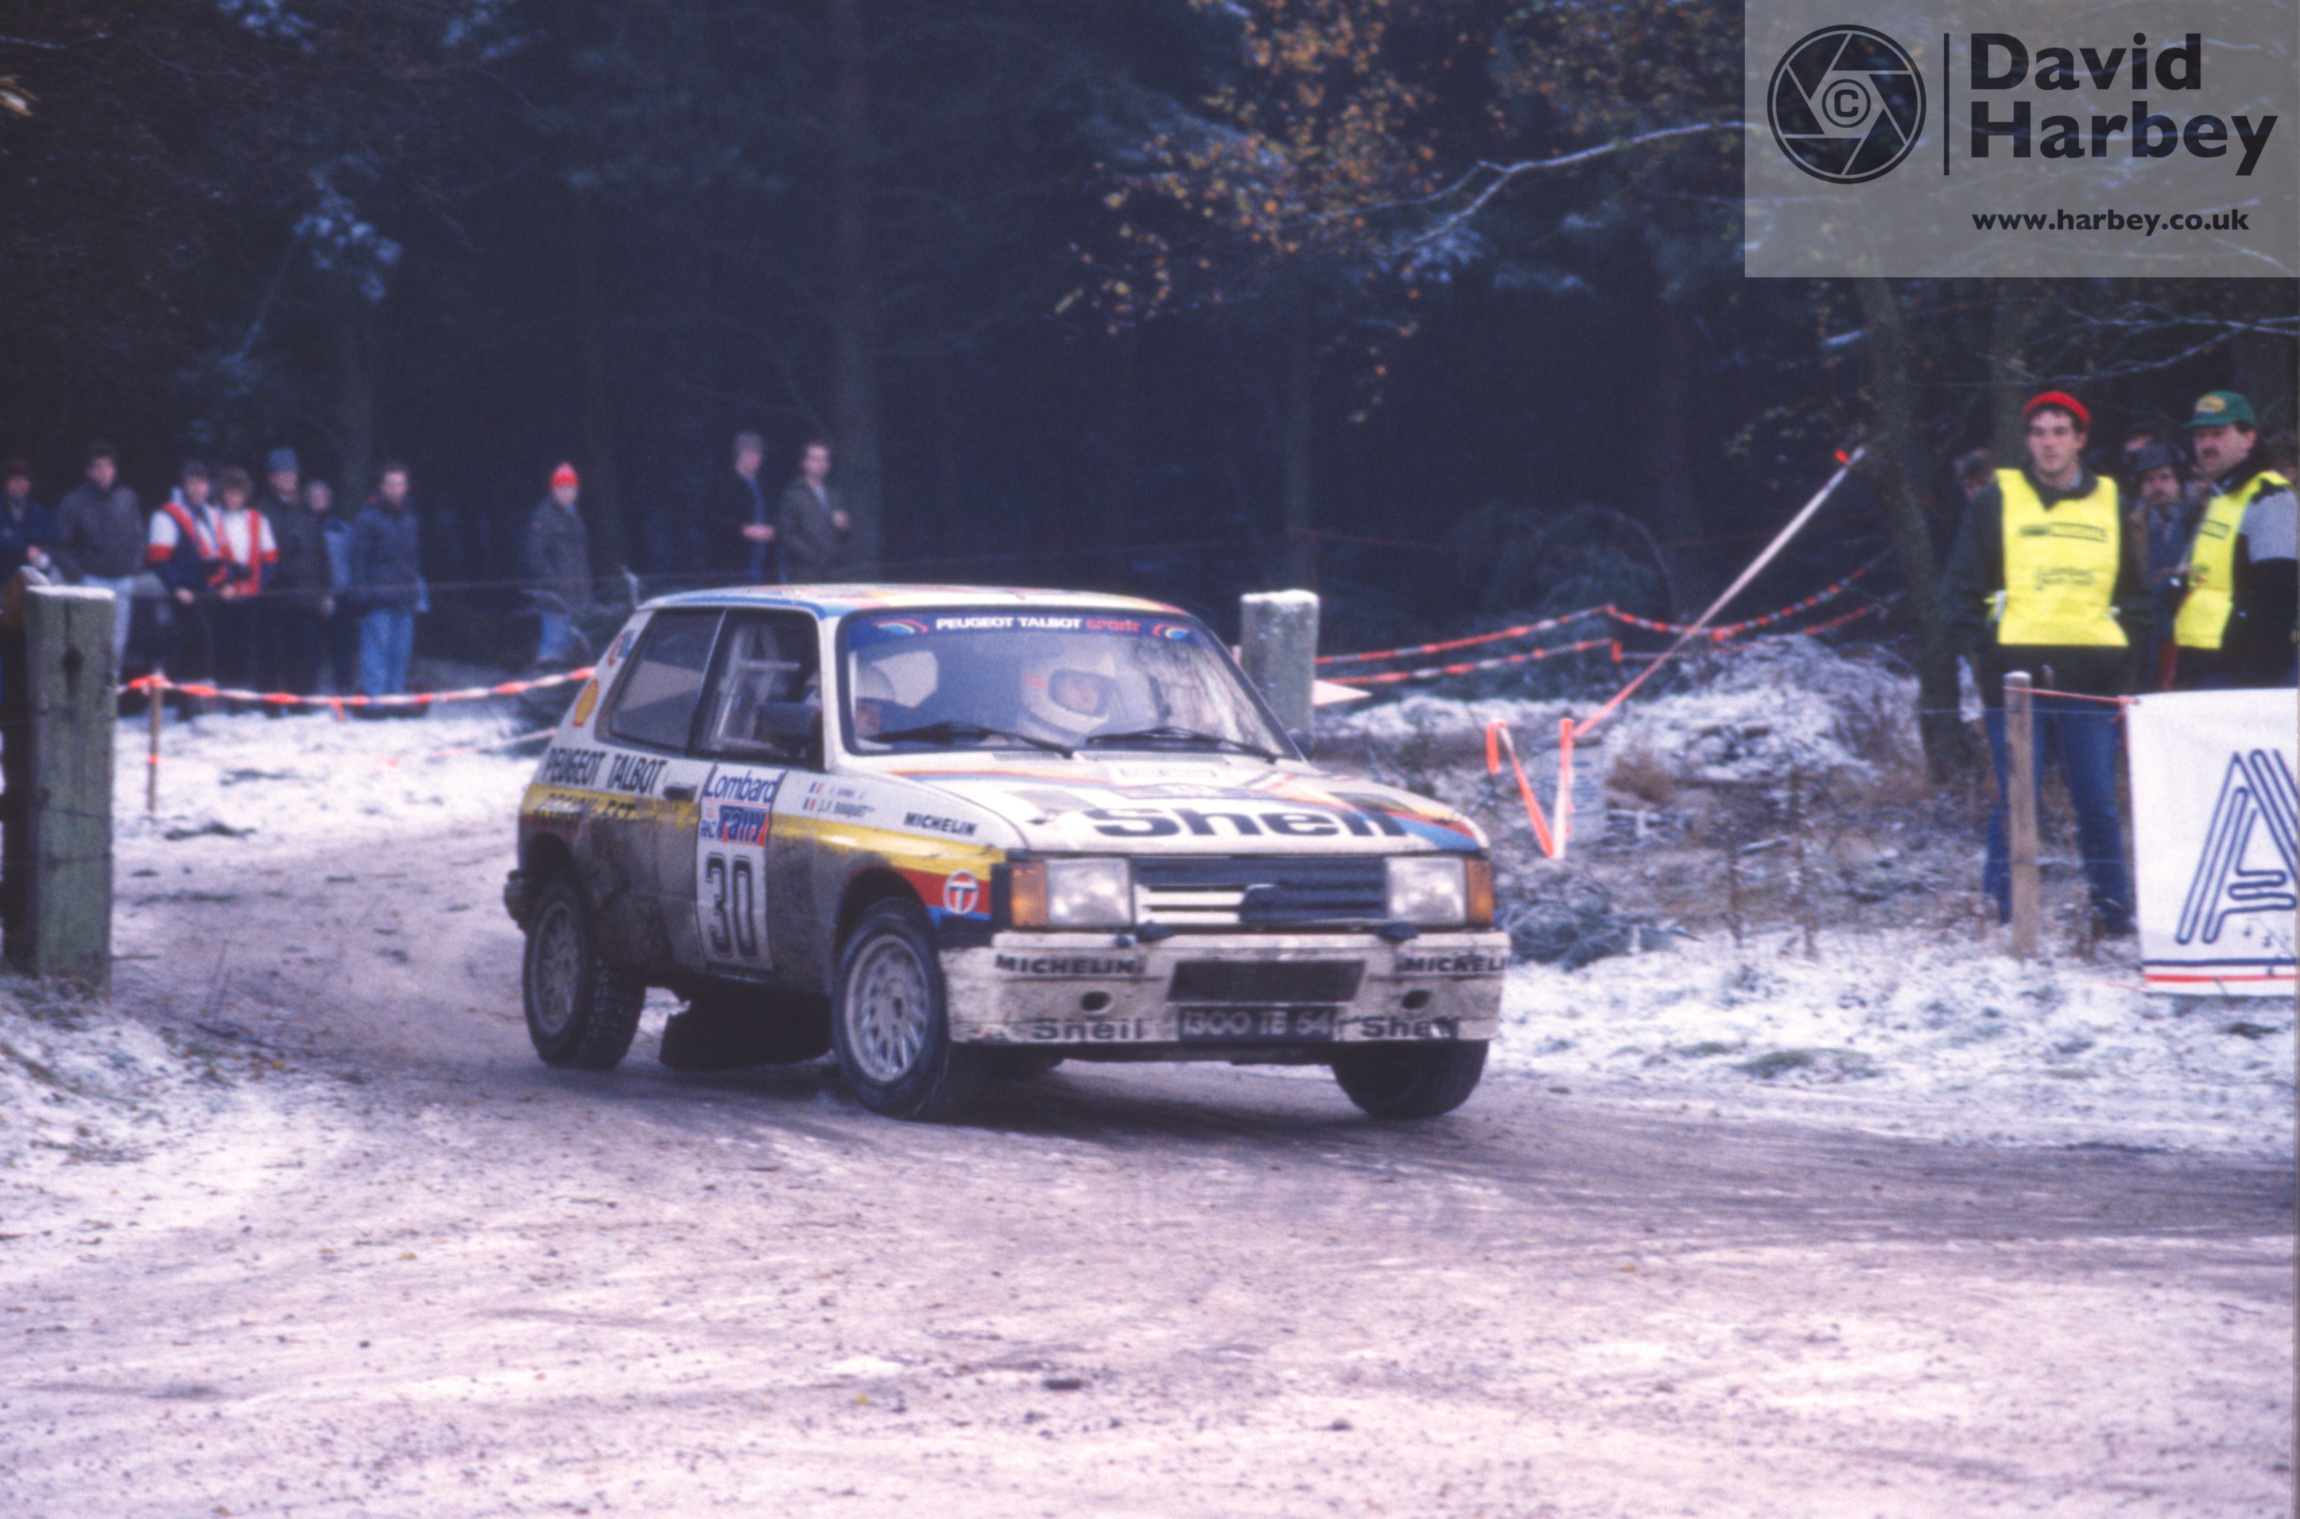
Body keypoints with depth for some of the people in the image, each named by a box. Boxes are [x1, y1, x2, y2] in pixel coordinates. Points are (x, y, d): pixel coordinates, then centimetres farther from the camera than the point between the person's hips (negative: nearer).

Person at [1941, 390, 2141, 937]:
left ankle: (2114, 910, 8)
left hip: (2089, 682, 2)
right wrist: (1985, 655, -3)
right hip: (2017, 674, -2)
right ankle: (2004, 915, 1)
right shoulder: (1997, 501, 6)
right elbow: (1961, 589, 6)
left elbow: (2134, 593, 20)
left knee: (2098, 804, 1)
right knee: (2014, 803, -3)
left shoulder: (2109, 503, 13)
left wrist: (2119, 655, 7)